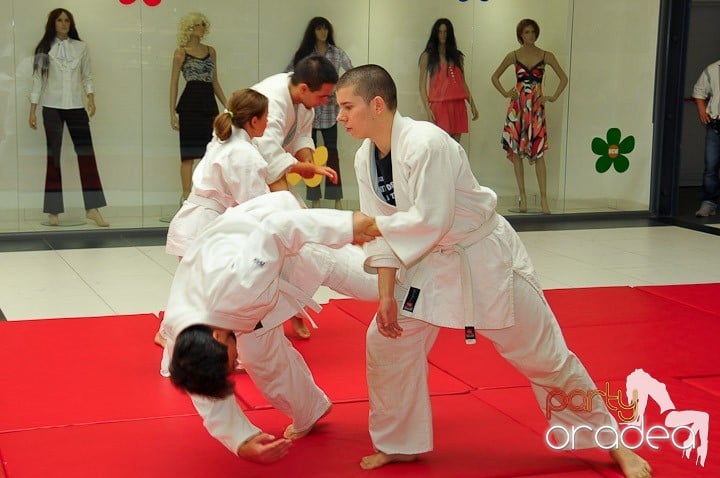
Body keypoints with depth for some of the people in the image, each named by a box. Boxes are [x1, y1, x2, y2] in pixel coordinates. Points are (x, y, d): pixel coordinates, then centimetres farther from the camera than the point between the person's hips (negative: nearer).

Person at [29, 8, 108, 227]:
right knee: (53, 156, 2)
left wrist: (91, 98, -5)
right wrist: (32, 110, 0)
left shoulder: (81, 47, 7)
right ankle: (53, 211, 5)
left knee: (87, 154, -5)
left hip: (76, 106, 1)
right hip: (52, 107, -1)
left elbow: (87, 76, 11)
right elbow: (37, 79, 3)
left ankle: (92, 208, -4)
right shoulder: (44, 49, 3)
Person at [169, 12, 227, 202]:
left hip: (209, 103, 5)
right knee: (189, 152, -4)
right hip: (190, 103, -5)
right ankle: (187, 196, 0)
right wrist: (172, 113, -8)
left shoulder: (211, 51, 14)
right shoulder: (181, 52, 0)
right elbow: (174, 84, -1)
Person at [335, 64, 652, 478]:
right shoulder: (366, 158, -5)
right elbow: (385, 231, -2)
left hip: (484, 258, -7)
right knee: (387, 343, 3)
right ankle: (399, 444, 23)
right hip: (430, 262, 7)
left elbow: (431, 222, -32)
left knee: (545, 357, 3)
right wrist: (386, 295, -7)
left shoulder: (426, 144, -30)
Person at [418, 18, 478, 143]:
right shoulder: (428, 56, 6)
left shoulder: (457, 56, 17)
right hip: (439, 105, -4)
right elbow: (422, 86, 1)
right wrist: (427, 109, -10)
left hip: (457, 105, 4)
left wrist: (472, 104, 11)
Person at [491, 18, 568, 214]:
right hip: (517, 106, 1)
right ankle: (522, 196, 7)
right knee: (516, 150, 0)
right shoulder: (514, 56, 6)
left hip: (536, 107, -1)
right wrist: (505, 93, 3)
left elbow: (563, 78, 11)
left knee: (538, 153, -8)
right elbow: (495, 76, 15)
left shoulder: (546, 56, 4)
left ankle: (543, 199, -9)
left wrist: (553, 97, 2)